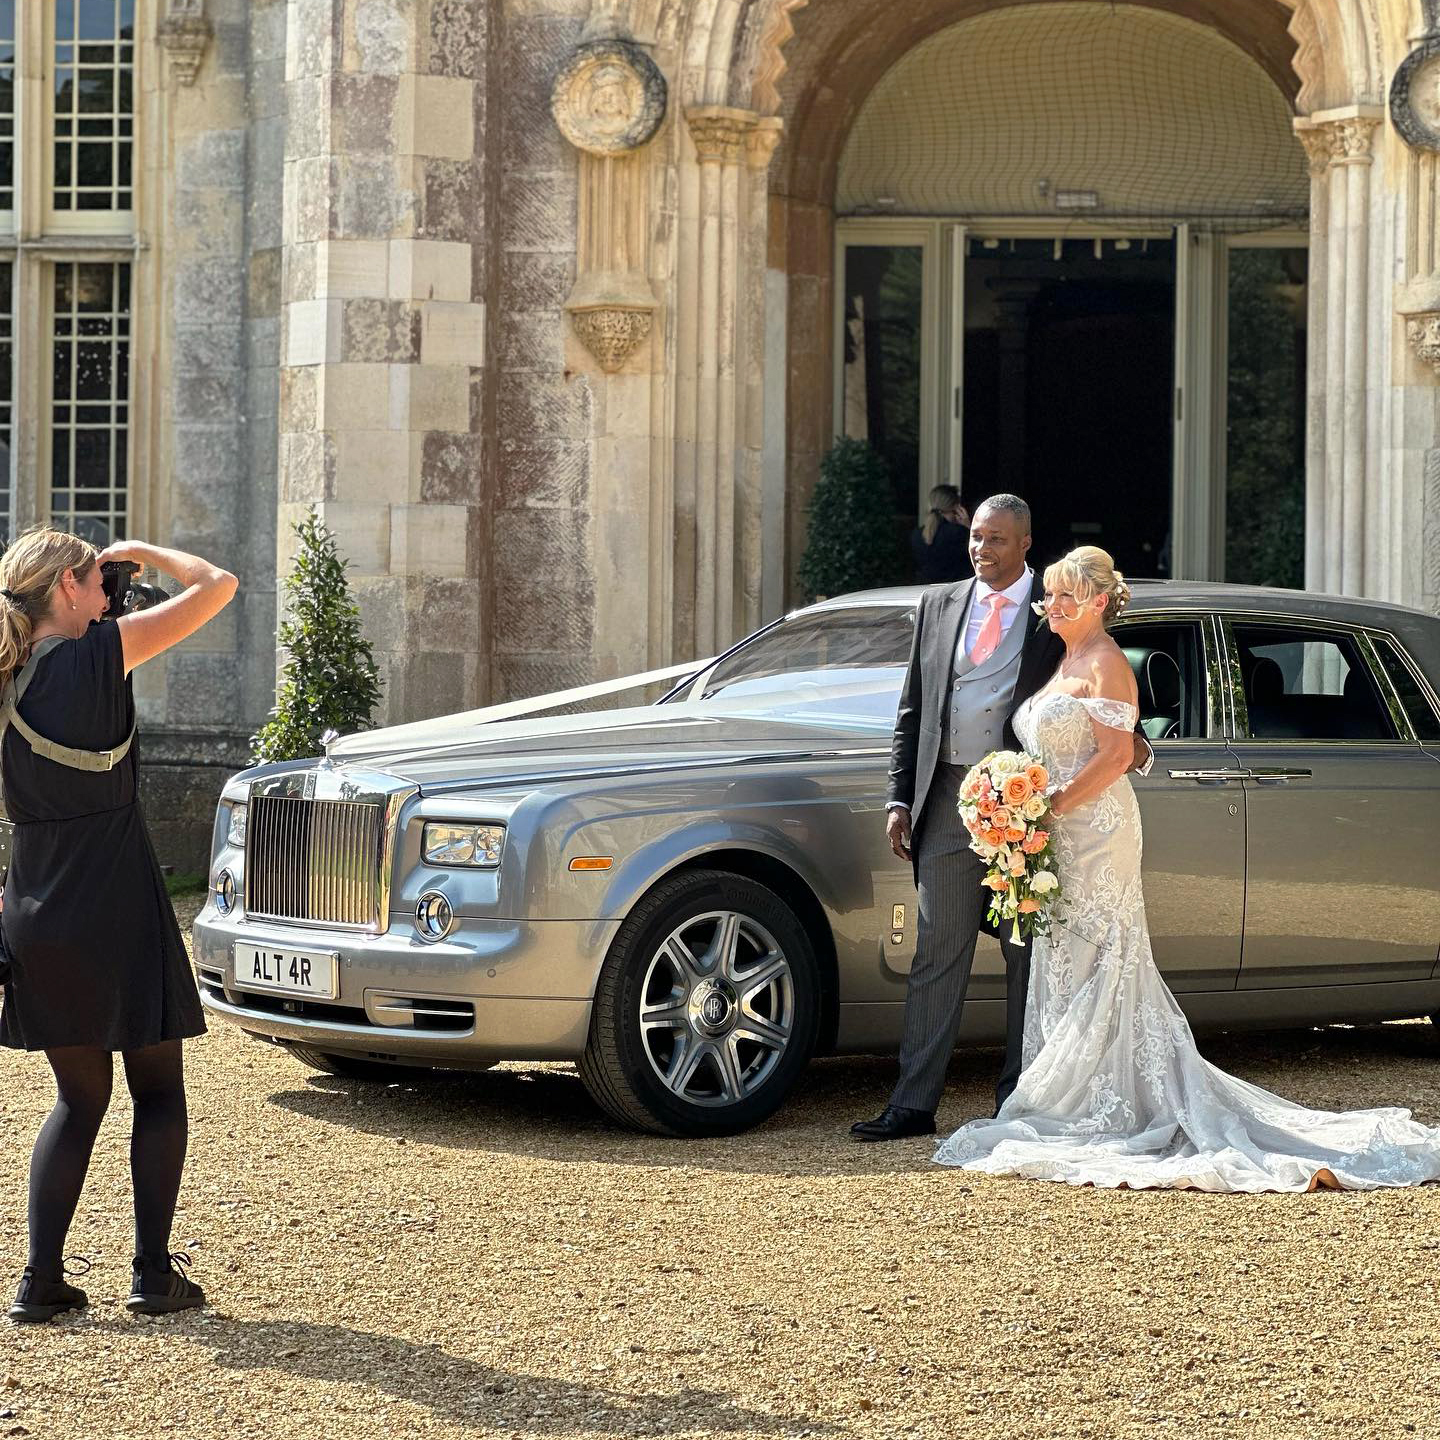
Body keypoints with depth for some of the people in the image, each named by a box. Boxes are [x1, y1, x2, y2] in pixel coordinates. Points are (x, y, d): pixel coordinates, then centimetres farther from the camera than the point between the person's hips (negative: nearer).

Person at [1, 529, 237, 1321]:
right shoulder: (98, 655, -12)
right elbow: (217, 586, -9)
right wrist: (143, 552, 6)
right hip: (119, 914, -5)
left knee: (79, 1099, 16)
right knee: (158, 1094, 10)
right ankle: (153, 1273, 7)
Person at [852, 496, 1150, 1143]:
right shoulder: (938, 604, 12)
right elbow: (911, 709, 13)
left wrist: (1129, 741, -11)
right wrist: (900, 798, 7)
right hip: (948, 800, 2)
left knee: (1028, 956, 5)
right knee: (937, 955, 2)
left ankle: (1017, 1100, 14)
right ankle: (913, 1103, 3)